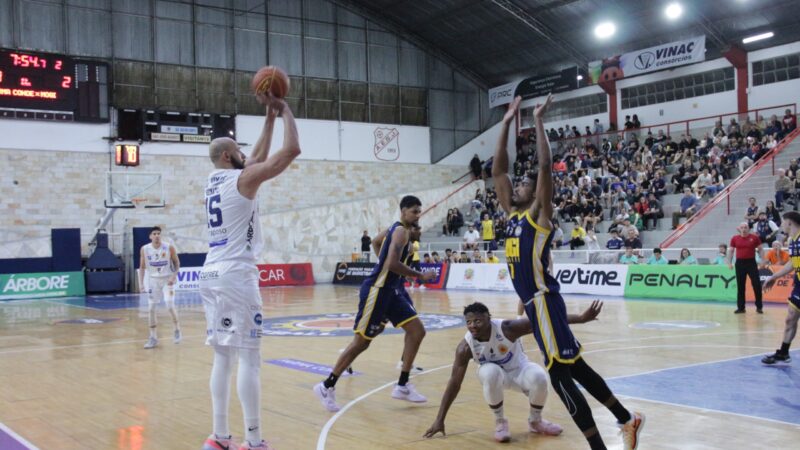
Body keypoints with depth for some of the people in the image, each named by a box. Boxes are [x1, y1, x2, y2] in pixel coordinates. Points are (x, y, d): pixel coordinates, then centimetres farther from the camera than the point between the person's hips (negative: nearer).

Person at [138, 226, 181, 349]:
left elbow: (177, 263, -1)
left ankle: (177, 329, 12)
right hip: (153, 280, 3)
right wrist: (141, 283, -2)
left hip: (167, 279, -3)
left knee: (170, 306, -13)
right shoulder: (144, 249, -6)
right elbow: (142, 267, 4)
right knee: (151, 308, -1)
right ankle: (153, 337, 9)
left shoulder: (169, 248, -12)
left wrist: (174, 276, -14)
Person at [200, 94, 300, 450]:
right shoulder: (243, 178, -7)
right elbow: (291, 150, -8)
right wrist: (285, 111, 5)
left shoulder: (214, 179, 17)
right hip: (236, 276, -8)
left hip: (211, 274, 9)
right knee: (249, 358, -6)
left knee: (222, 357, 11)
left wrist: (269, 117, 29)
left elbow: (259, 157, 30)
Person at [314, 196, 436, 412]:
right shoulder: (401, 231, -16)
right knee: (361, 341, -5)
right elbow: (393, 264, -27)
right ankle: (327, 386, 7)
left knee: (417, 330, 4)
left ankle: (402, 386, 8)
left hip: (389, 290, 10)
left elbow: (376, 242, 32)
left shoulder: (395, 228, 14)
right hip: (376, 290, -10)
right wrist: (420, 276, -17)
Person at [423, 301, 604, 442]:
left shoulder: (507, 328, -31)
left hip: (519, 369, 0)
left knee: (539, 377, -34)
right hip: (495, 373, 0)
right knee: (490, 373, -37)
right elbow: (454, 383, -20)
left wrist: (580, 318, -44)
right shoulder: (465, 347, -25)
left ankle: (535, 421, -3)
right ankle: (500, 422, -12)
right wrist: (440, 420, -22)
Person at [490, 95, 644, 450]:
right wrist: (507, 123, 14)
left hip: (543, 300, -9)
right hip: (534, 301, 9)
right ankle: (627, 420, 29)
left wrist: (538, 120, -14)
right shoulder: (512, 212, 13)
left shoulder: (540, 213, -7)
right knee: (574, 367, 16)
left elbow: (546, 166, -19)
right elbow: (498, 169, 15)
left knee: (560, 374, -9)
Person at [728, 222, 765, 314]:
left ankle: (759, 307, 8)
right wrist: (729, 262, 1)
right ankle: (741, 307, 13)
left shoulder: (754, 237, -1)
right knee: (740, 286, 5)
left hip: (751, 263, -2)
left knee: (757, 284, -4)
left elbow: (760, 249, 4)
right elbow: (731, 250, 9)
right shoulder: (734, 238, 3)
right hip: (740, 263, 2)